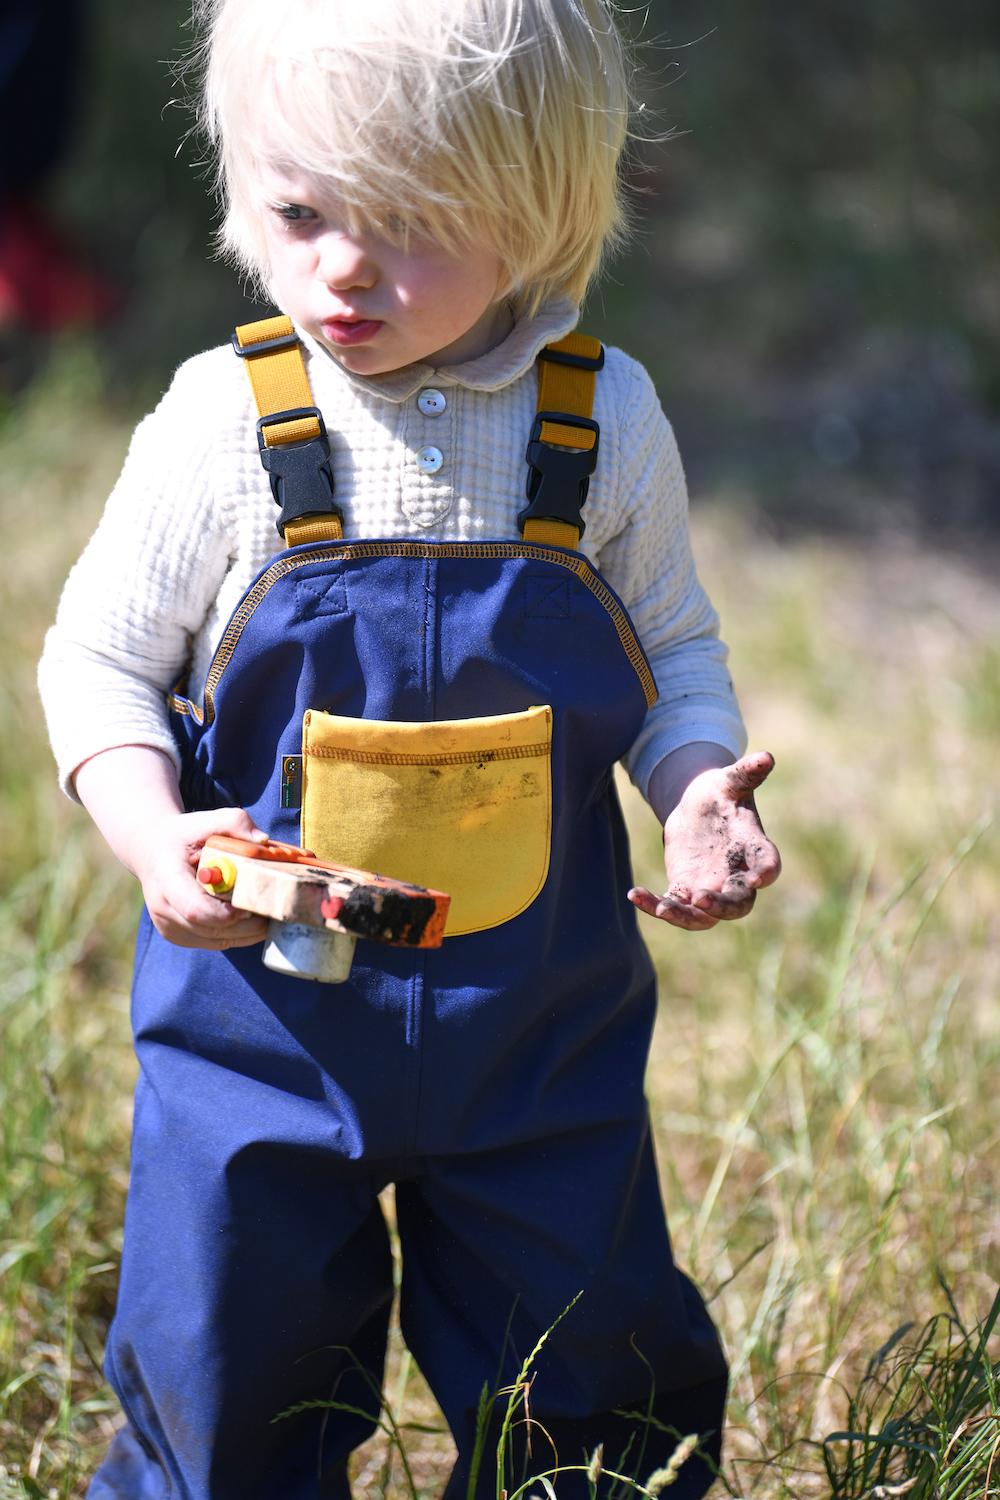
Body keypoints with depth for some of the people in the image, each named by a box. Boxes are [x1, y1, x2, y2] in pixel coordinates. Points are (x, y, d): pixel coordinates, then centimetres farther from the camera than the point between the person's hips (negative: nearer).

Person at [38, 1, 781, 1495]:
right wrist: (155, 835, -20)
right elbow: (98, 660, -2)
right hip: (267, 997, -1)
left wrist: (701, 788, -13)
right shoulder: (224, 422, -11)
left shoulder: (603, 422, -7)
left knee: (582, 1366, 14)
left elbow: (672, 652, 7)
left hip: (542, 1012, 1)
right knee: (228, 1370, 8)